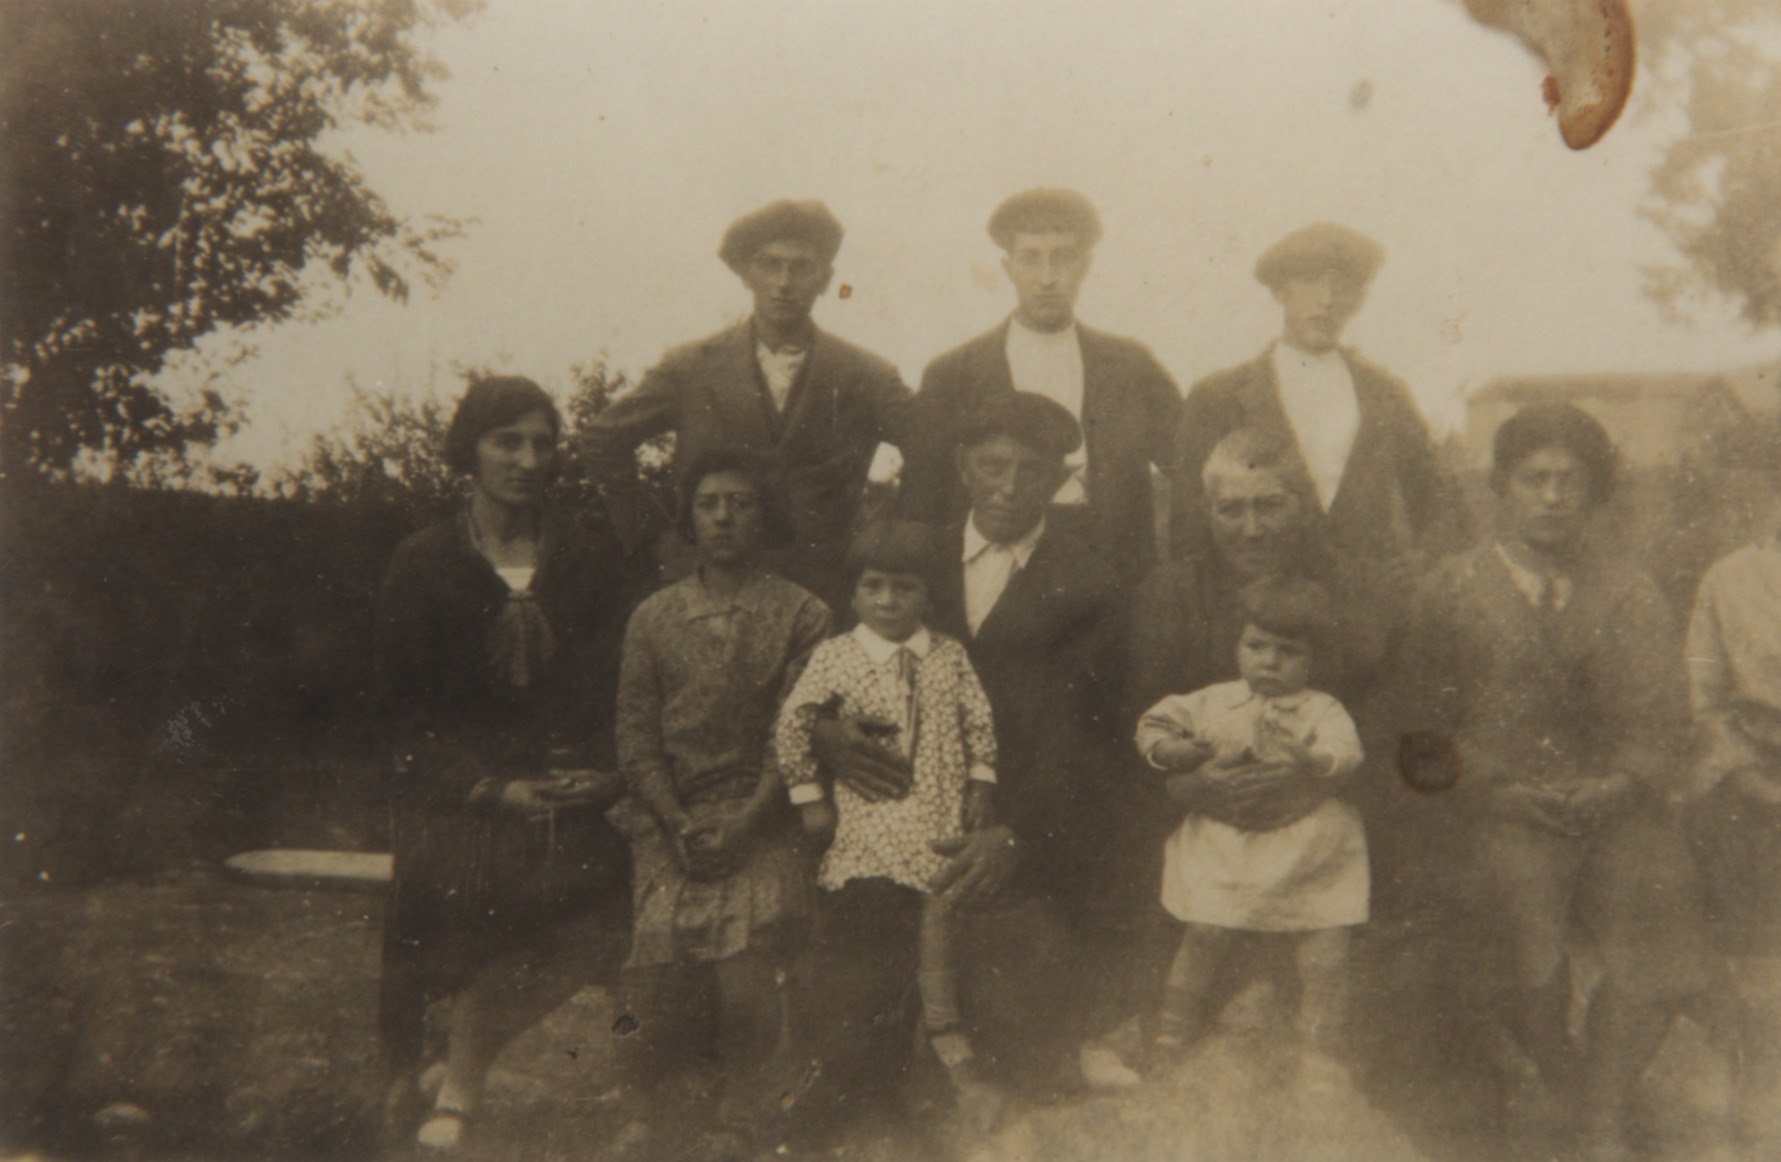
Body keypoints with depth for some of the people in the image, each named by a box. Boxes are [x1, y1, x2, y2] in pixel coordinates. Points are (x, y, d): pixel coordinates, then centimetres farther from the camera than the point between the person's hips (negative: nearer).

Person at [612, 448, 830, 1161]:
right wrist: (678, 823, -5)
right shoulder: (654, 617, 11)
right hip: (671, 828, 2)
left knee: (746, 987, -12)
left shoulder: (802, 616, 3)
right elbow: (636, 735, 7)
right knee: (651, 971, -9)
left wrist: (744, 824, -10)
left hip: (761, 828, -2)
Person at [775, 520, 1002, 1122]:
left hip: (939, 823, 1)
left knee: (938, 932, -1)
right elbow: (793, 721, -3)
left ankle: (952, 1050, 6)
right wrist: (809, 795, -4)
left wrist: (981, 783, 0)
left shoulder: (949, 656, 3)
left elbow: (979, 720, 7)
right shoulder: (834, 657, -3)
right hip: (864, 824, -1)